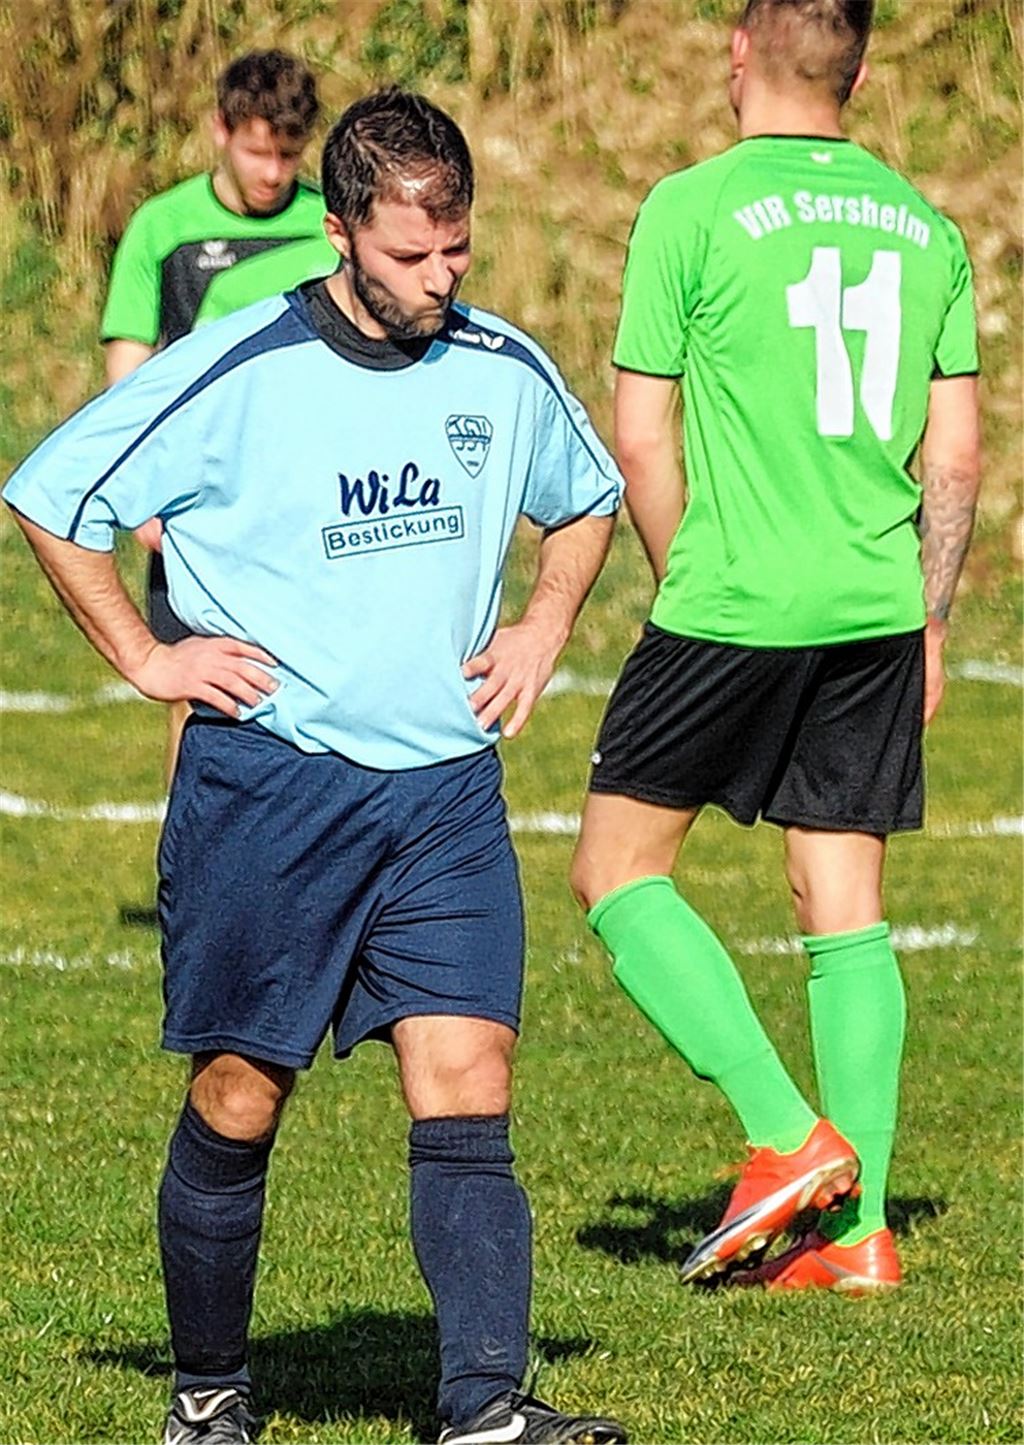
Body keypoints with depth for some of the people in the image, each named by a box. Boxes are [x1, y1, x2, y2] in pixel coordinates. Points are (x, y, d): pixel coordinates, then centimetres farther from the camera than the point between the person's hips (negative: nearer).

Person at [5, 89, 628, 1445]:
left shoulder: (508, 373, 5)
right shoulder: (235, 372, -8)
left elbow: (588, 501, 26)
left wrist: (540, 630, 11)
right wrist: (144, 657, -3)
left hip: (446, 788, 3)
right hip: (265, 784, -3)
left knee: (467, 1085, -10)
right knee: (238, 1101, 3)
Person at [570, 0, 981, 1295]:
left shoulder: (692, 210, -7)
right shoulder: (922, 224, 8)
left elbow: (641, 439, -6)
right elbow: (953, 455, 10)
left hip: (730, 606, -5)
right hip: (879, 609, 5)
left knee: (619, 871, 8)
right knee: (845, 910, 9)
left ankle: (786, 1135, -3)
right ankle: (857, 1227, 6)